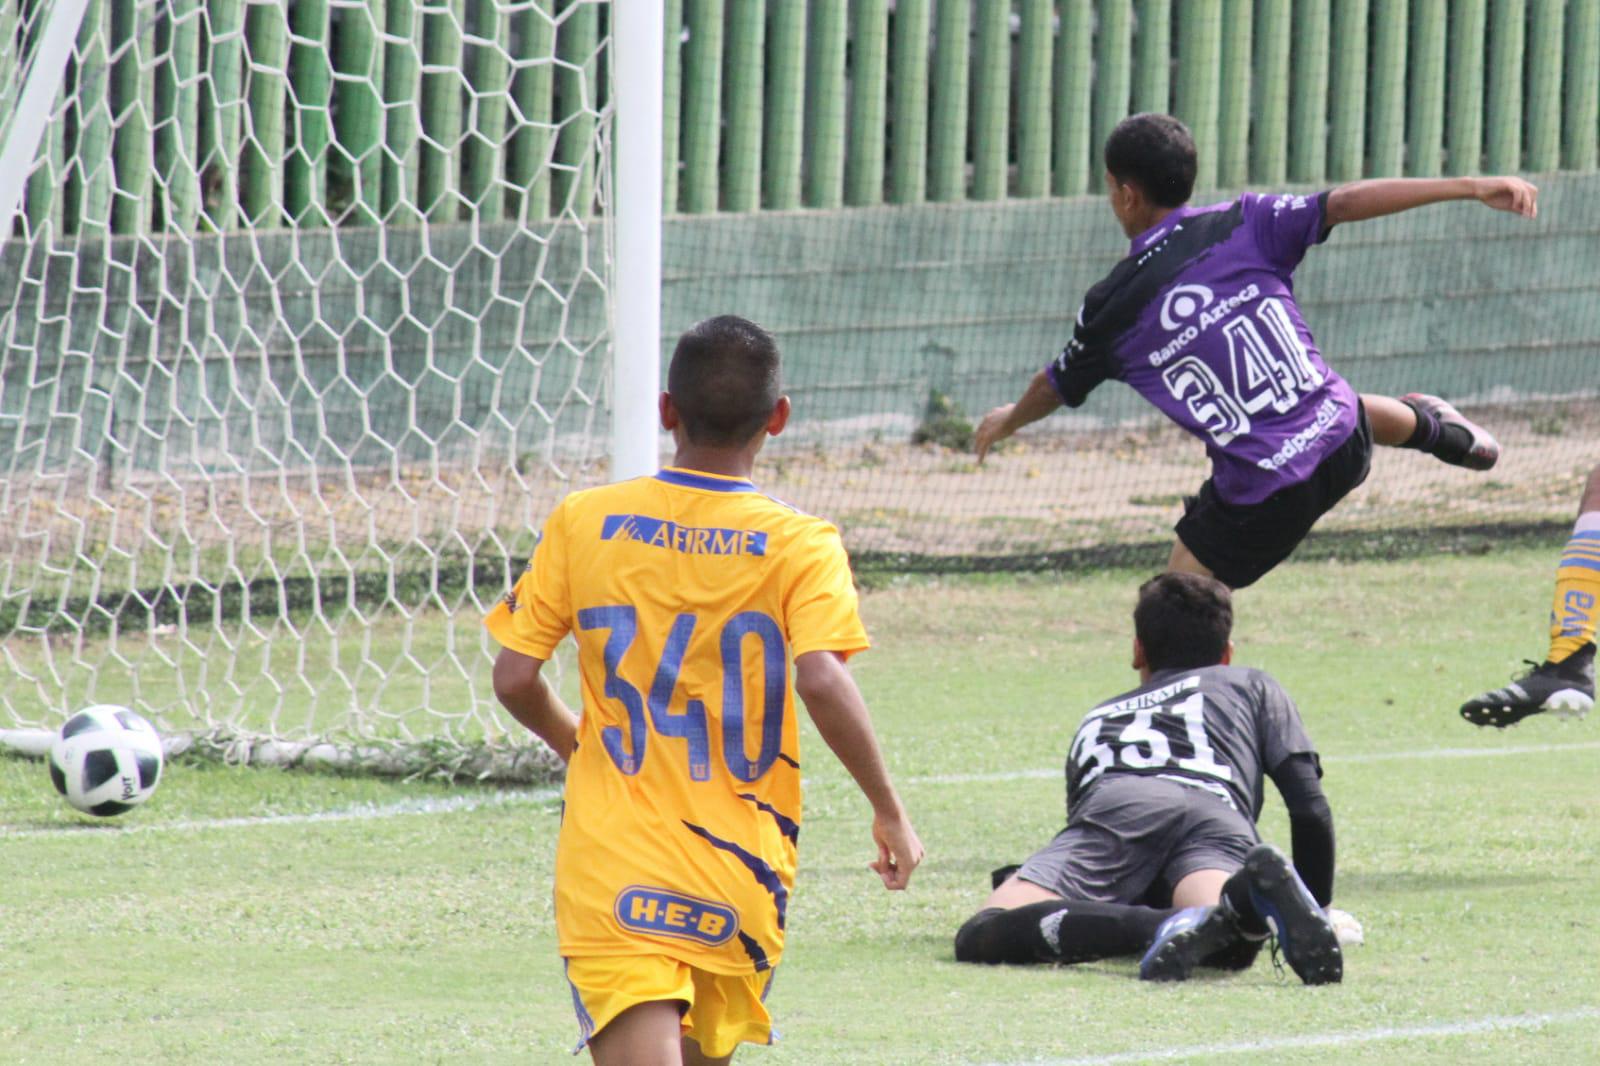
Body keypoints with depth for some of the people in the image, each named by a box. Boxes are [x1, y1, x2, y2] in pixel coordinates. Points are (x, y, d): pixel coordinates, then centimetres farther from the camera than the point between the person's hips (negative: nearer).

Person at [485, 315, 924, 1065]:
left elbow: (514, 678, 1)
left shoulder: (583, 524, 0)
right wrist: (889, 810, -5)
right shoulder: (800, 545, -5)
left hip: (611, 857, -1)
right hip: (742, 874, 1)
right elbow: (823, 682, -18)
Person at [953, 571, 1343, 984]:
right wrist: (1318, 908, 37)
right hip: (1219, 812, 0)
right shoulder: (1250, 686, 39)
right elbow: (1310, 810, 26)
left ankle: (1163, 927, -43)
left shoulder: (1096, 719, 44)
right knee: (1226, 947, -25)